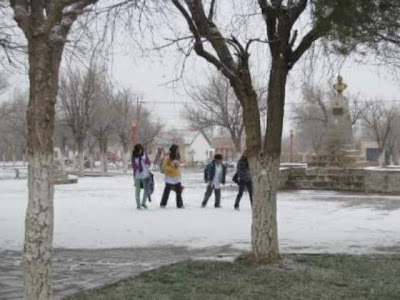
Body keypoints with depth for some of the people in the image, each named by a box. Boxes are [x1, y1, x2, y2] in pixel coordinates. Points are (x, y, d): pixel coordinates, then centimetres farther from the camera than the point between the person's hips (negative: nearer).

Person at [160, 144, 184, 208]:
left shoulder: (177, 158, 13)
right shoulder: (167, 158, -9)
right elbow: (164, 166, -14)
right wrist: (172, 168, -22)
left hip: (177, 178, 6)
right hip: (170, 177, -6)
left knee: (179, 191, 2)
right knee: (167, 191, 0)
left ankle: (180, 205, 6)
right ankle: (163, 204, 10)